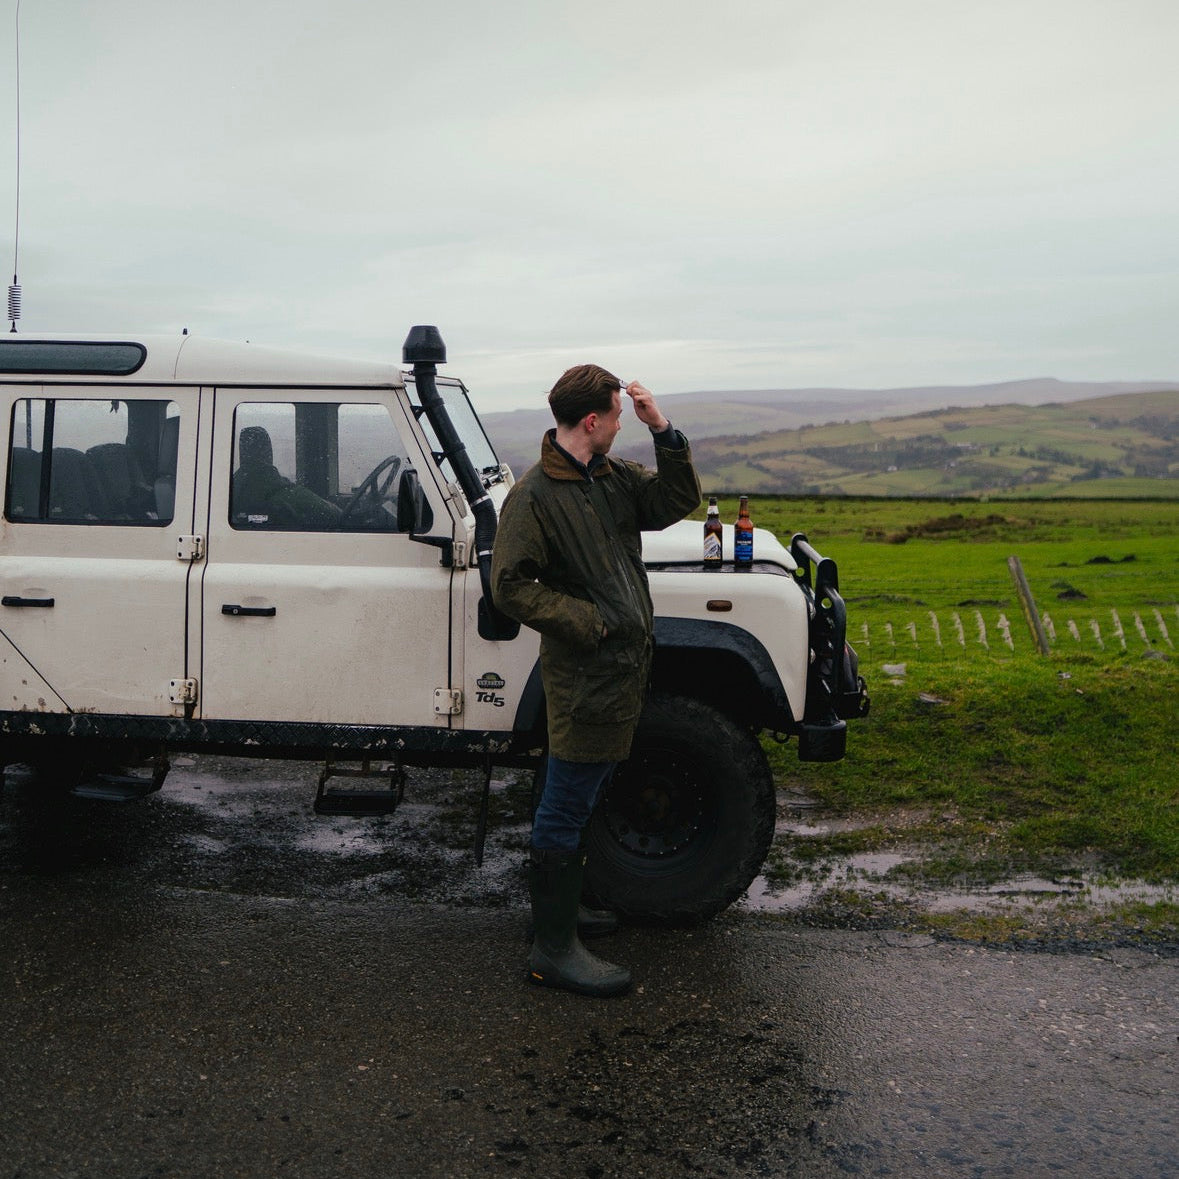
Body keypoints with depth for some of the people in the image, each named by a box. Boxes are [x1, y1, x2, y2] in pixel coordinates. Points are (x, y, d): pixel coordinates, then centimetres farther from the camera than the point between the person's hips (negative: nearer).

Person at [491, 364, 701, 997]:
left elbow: (676, 501, 9)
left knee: (583, 798, 21)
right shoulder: (533, 496, -15)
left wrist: (665, 435, -3)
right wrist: (588, 623, -20)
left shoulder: (616, 476, 10)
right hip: (584, 675, -9)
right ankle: (552, 950, 10)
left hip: (627, 664, 9)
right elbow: (510, 587, -18)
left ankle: (558, 903, 38)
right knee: (566, 810, 0)